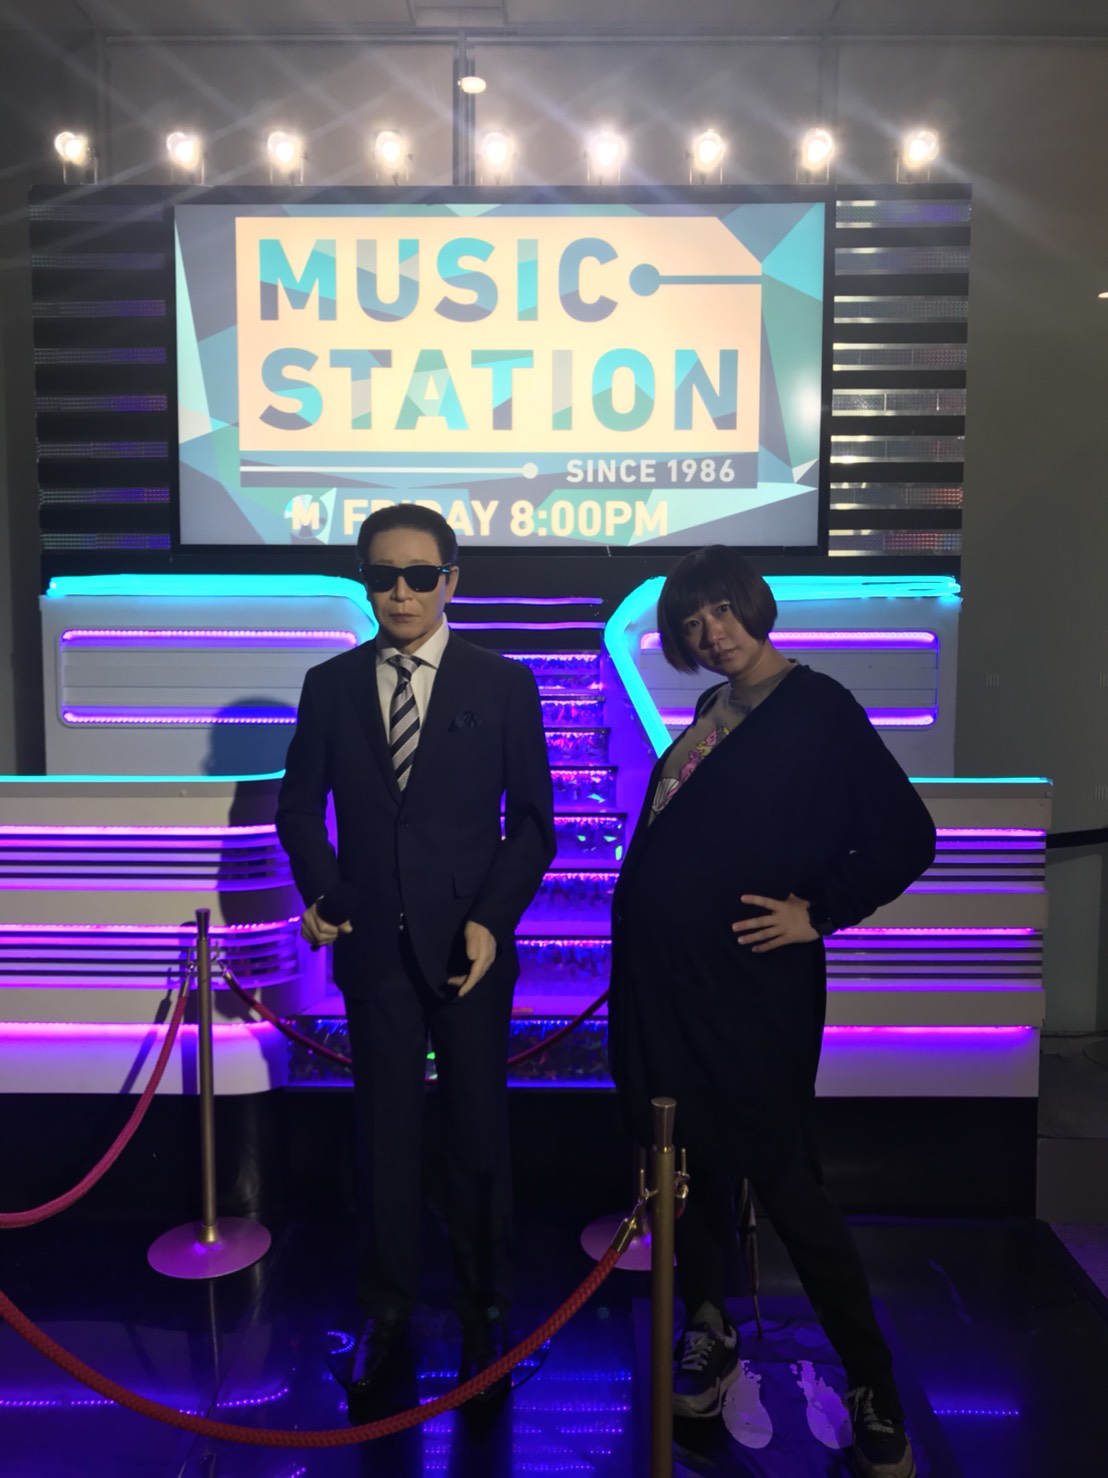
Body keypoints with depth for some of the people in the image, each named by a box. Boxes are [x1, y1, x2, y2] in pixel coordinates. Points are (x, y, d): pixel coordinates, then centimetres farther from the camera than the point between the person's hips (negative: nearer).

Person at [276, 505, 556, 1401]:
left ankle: (485, 1316, 29)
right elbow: (301, 805, 9)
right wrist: (320, 892, -7)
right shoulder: (330, 684, 5)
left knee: (480, 1135, 10)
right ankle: (387, 1315, 30)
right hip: (373, 947, 2)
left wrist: (491, 922, -11)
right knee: (386, 1135, 12)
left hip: (469, 947, -1)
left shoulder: (503, 683, -1)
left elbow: (532, 819, -1)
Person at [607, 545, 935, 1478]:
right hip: (665, 975, 7)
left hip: (750, 983, -6)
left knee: (784, 1180, 1)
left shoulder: (820, 709, -8)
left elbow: (906, 837, -10)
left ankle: (871, 1384, 19)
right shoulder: (711, 714, 11)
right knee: (692, 1161, 16)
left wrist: (817, 913, -12)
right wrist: (645, 929, 10)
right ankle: (709, 1332, 36)